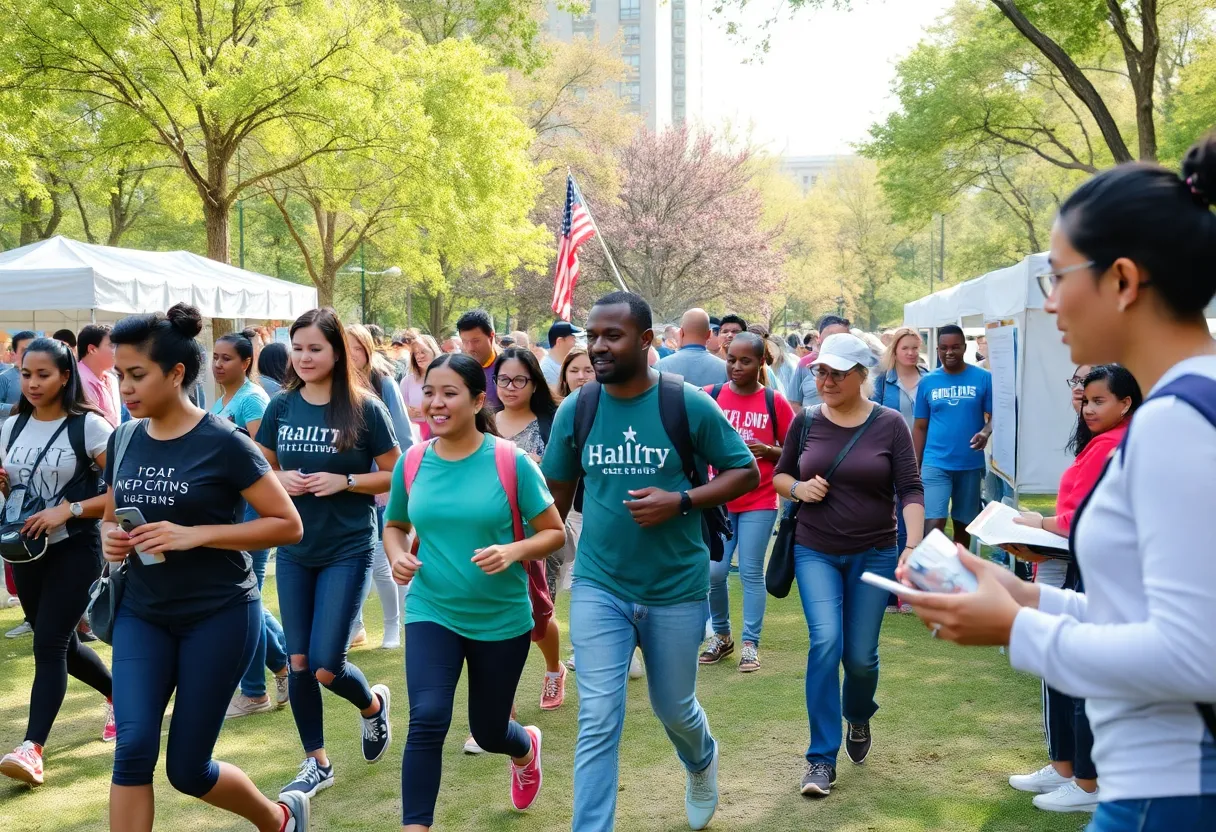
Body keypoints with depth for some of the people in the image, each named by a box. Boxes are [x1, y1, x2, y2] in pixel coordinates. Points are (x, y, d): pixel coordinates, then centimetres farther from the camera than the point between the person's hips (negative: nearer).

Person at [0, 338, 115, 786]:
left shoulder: (88, 426, -11)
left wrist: (68, 509, -23)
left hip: (75, 550, -6)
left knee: (49, 645, -12)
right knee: (62, 643, 15)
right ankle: (118, 695, 39)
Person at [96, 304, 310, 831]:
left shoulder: (223, 443, -14)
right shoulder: (123, 441, 2)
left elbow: (288, 524, -13)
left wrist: (197, 534, -22)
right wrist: (109, 538, -7)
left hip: (219, 614, -5)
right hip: (142, 614, 5)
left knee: (187, 769, 3)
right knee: (133, 750, -10)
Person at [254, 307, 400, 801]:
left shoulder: (364, 408, -9)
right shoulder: (281, 406, 1)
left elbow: (395, 476, -5)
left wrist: (344, 481, -18)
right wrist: (281, 479, -10)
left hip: (347, 551, -4)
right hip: (293, 550, 4)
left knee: (325, 666, -6)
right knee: (298, 663, 7)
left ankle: (373, 704, 28)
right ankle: (316, 764, 24)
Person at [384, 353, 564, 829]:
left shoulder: (511, 461, -14)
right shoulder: (411, 463, -5)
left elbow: (555, 533, -8)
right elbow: (394, 526, 12)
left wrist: (513, 550, -27)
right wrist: (398, 556, -9)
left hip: (503, 619, -1)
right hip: (432, 612, 2)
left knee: (488, 731, 16)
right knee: (427, 719, -19)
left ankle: (527, 749, 53)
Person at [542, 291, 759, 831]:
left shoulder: (689, 404, -12)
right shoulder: (574, 410, -5)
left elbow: (745, 472, -4)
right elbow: (557, 494, 7)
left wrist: (680, 501, -19)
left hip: (676, 590, 0)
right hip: (597, 587, 1)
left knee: (674, 708, 19)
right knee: (598, 722, -5)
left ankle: (702, 762, 54)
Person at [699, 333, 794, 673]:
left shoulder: (775, 402, -3)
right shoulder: (710, 397, 0)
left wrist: (767, 450, -15)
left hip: (759, 502, -1)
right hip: (718, 500, 1)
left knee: (751, 573, 2)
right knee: (713, 571, 0)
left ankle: (750, 644, 14)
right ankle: (721, 635, 22)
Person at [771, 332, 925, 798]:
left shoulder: (889, 424, -5)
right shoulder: (806, 421, 0)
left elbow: (910, 490, -8)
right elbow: (779, 476, 11)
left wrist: (914, 544, -21)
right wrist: (798, 488, -11)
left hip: (873, 554, 0)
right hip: (815, 552, 1)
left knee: (861, 655, 5)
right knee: (825, 642, -16)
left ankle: (858, 718, 40)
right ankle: (822, 757, -5)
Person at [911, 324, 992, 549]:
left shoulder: (983, 378, -1)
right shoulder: (927, 381, 3)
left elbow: (995, 415, 1)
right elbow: (920, 427, 6)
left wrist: (986, 432, -22)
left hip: (970, 464, 1)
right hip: (935, 463, -1)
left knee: (963, 524, 14)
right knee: (933, 524, -13)